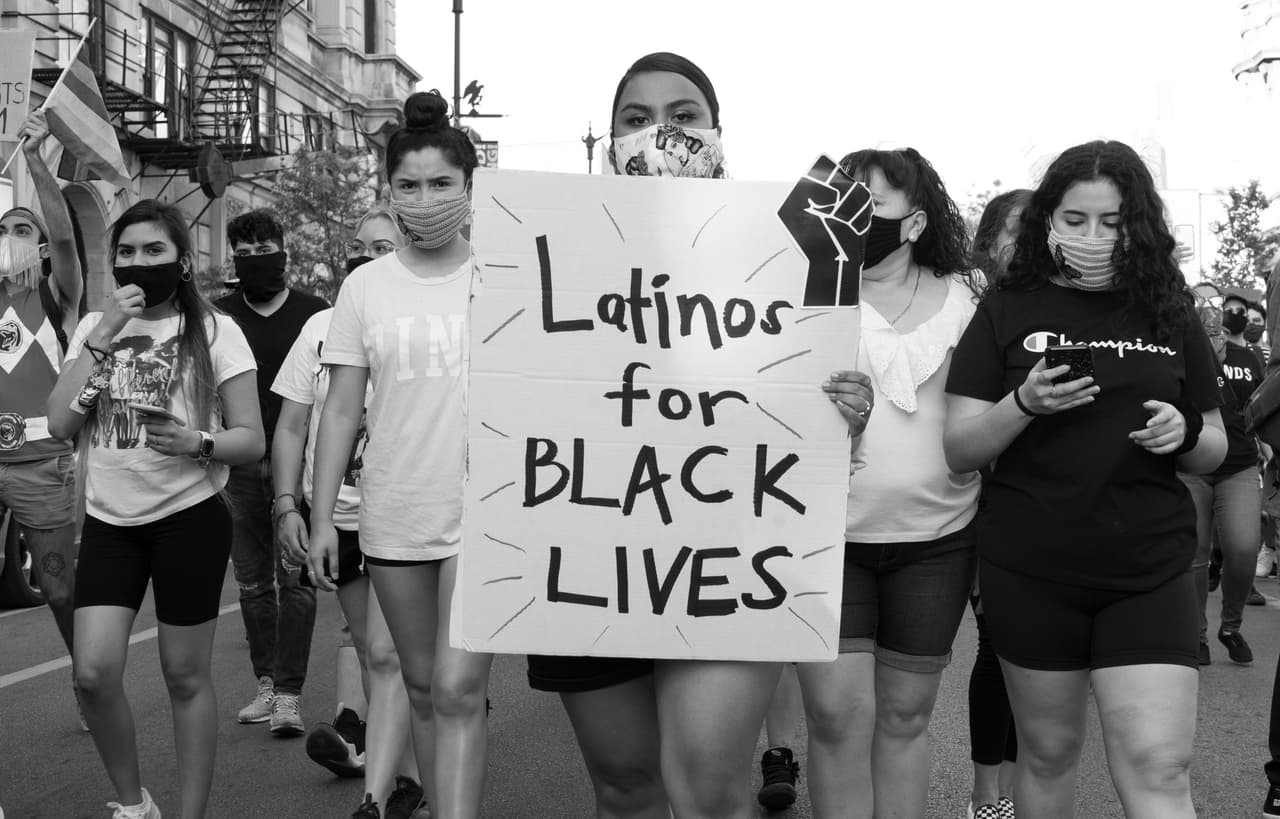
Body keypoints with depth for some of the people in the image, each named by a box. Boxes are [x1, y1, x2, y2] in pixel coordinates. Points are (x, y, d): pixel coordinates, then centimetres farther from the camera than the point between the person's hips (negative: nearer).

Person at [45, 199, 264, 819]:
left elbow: (251, 441, -4)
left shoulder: (213, 330, -3)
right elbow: (60, 425, -3)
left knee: (186, 677, 4)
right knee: (93, 674, -6)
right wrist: (102, 338, -10)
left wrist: (196, 442, -24)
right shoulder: (93, 328, 9)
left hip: (189, 517, -3)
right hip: (110, 519, 3)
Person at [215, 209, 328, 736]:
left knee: (295, 580, -7)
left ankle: (289, 693, -6)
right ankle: (266, 683, 18)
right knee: (253, 582, 8)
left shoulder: (314, 314, 4)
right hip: (239, 466, 3)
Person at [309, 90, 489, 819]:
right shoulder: (365, 287, 3)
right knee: (423, 688, 15)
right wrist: (322, 518, 2)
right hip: (393, 518, 3)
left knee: (458, 690, -10)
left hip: (484, 513, -3)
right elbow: (342, 410, 5)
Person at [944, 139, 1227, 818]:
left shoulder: (1168, 315, 8)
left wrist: (1186, 433, -8)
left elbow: (1214, 449, 15)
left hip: (1150, 573, 1)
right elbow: (960, 450, -1)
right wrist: (1024, 403, -19)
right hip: (1030, 573, 0)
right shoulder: (1007, 312, 2)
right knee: (1048, 751, 12)